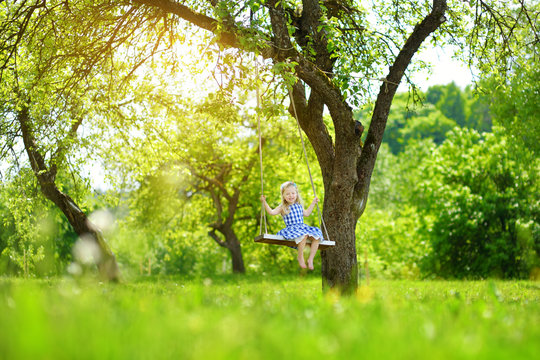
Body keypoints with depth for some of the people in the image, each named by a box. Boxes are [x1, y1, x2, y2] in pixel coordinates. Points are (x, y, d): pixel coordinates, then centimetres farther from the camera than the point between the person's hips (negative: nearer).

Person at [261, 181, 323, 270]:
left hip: (303, 227, 6)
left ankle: (310, 259, -10)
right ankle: (300, 257, -19)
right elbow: (271, 212, -7)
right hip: (292, 228, -6)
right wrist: (264, 202, -14)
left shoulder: (299, 205, 21)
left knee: (316, 237, -19)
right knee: (303, 235, -38)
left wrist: (313, 203, 39)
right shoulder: (283, 207, 5)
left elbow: (306, 213, 37)